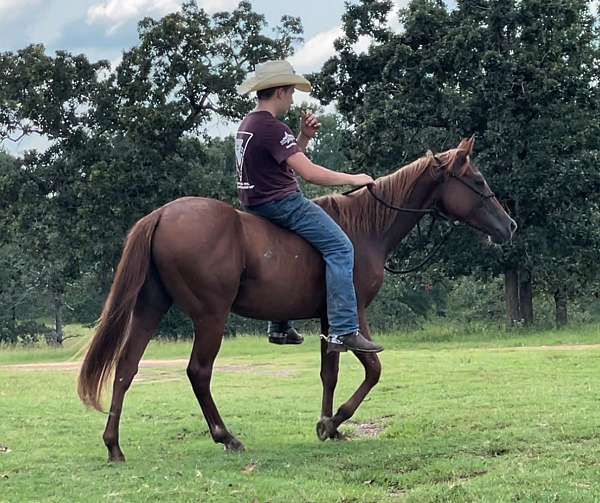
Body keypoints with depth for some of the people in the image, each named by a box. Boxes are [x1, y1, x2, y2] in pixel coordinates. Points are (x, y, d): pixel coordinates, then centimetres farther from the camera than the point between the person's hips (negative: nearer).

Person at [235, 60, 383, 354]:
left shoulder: (248, 125, 14)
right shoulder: (272, 128, -18)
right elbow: (310, 173, -23)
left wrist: (304, 138, 10)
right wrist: (353, 179, -12)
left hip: (256, 204, 11)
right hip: (280, 204, -11)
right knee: (339, 247, -15)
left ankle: (280, 327, 35)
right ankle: (343, 331, -23)